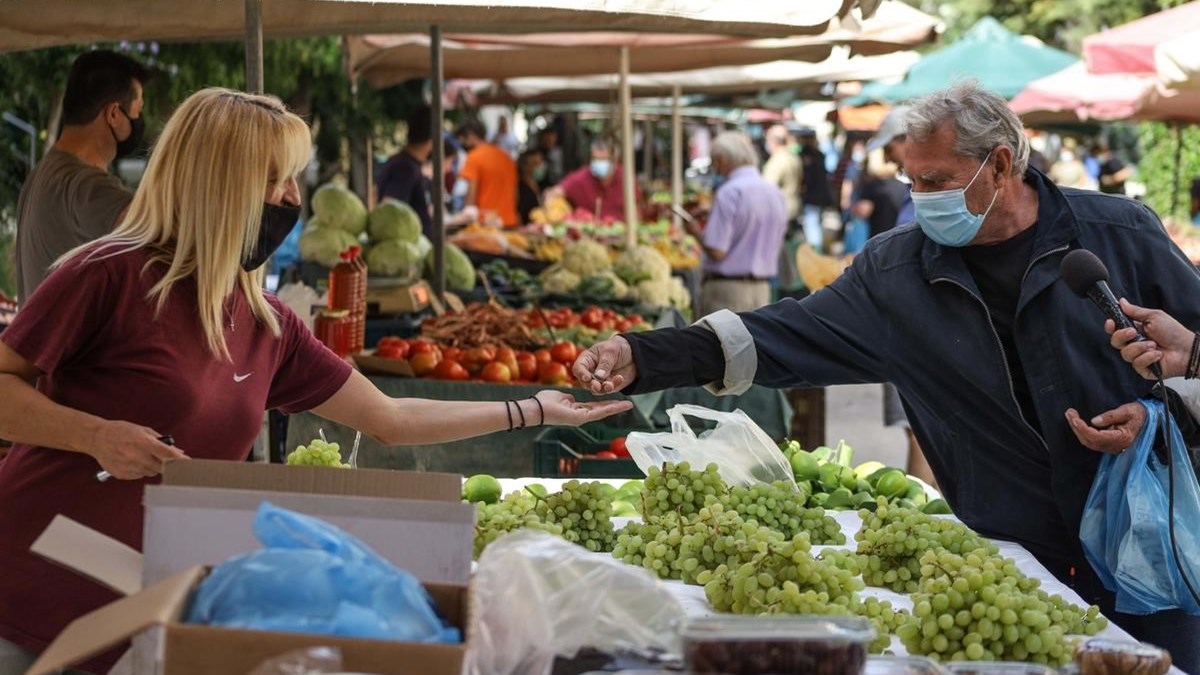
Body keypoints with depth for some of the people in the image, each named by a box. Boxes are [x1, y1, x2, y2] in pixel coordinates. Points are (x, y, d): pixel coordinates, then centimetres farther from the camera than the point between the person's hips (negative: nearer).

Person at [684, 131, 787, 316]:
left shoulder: (729, 193, -14)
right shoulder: (776, 194, 8)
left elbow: (716, 251, -18)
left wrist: (696, 232, 0)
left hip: (727, 288, -7)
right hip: (762, 288, 7)